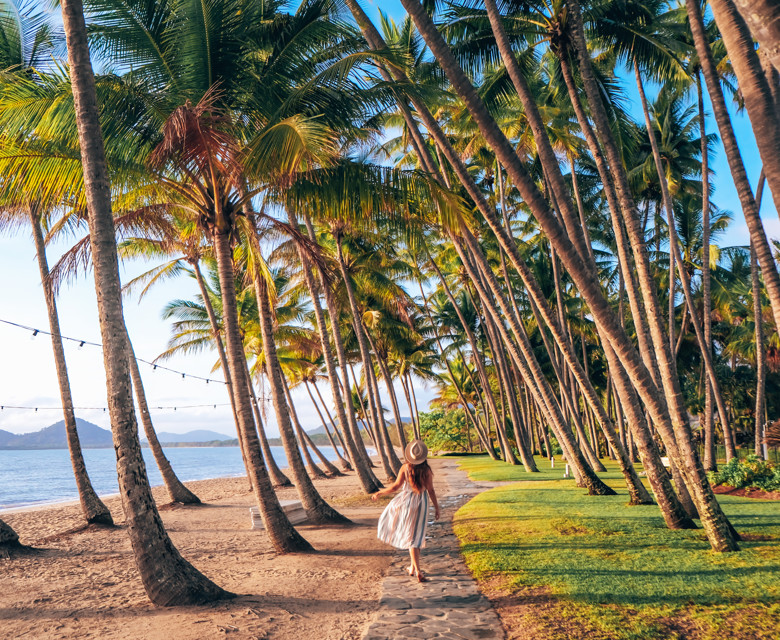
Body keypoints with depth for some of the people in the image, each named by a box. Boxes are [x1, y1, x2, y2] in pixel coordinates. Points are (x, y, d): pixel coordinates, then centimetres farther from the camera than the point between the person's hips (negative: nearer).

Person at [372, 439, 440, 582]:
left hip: (406, 502, -1)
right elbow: (431, 490, -6)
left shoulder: (405, 467, -12)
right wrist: (436, 507, 4)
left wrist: (379, 493, 2)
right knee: (415, 536, 15)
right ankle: (413, 568, 24)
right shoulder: (427, 470, -9)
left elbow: (396, 486, -11)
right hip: (421, 504, 1)